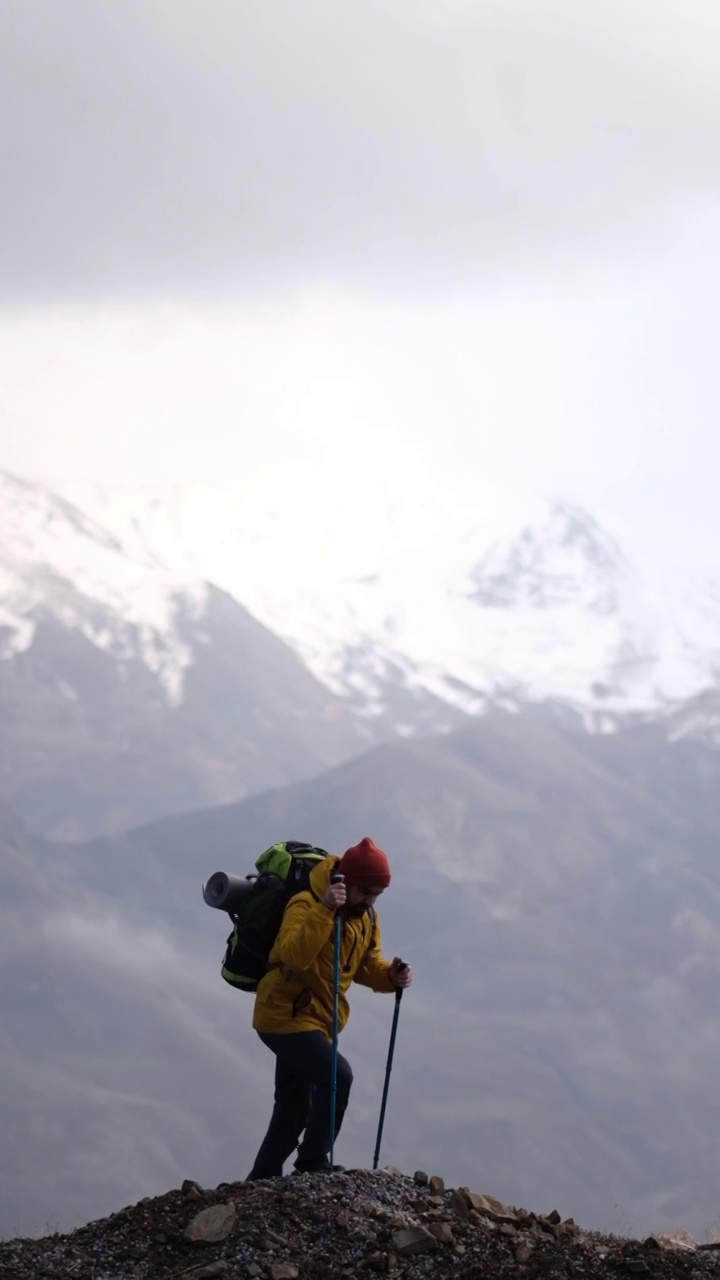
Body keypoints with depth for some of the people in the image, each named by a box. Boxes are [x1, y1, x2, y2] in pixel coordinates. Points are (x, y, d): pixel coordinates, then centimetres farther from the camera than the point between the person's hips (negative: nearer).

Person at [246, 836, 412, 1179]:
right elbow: (293, 955, -38)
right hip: (285, 1014, -9)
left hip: (314, 1021, 9)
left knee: (294, 1110, 16)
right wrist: (325, 910, -45)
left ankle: (262, 1180, 29)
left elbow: (366, 965, 13)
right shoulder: (307, 904, -22)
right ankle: (313, 1162, -15)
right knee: (337, 1074, -27)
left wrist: (391, 975, -8)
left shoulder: (366, 917, 5)